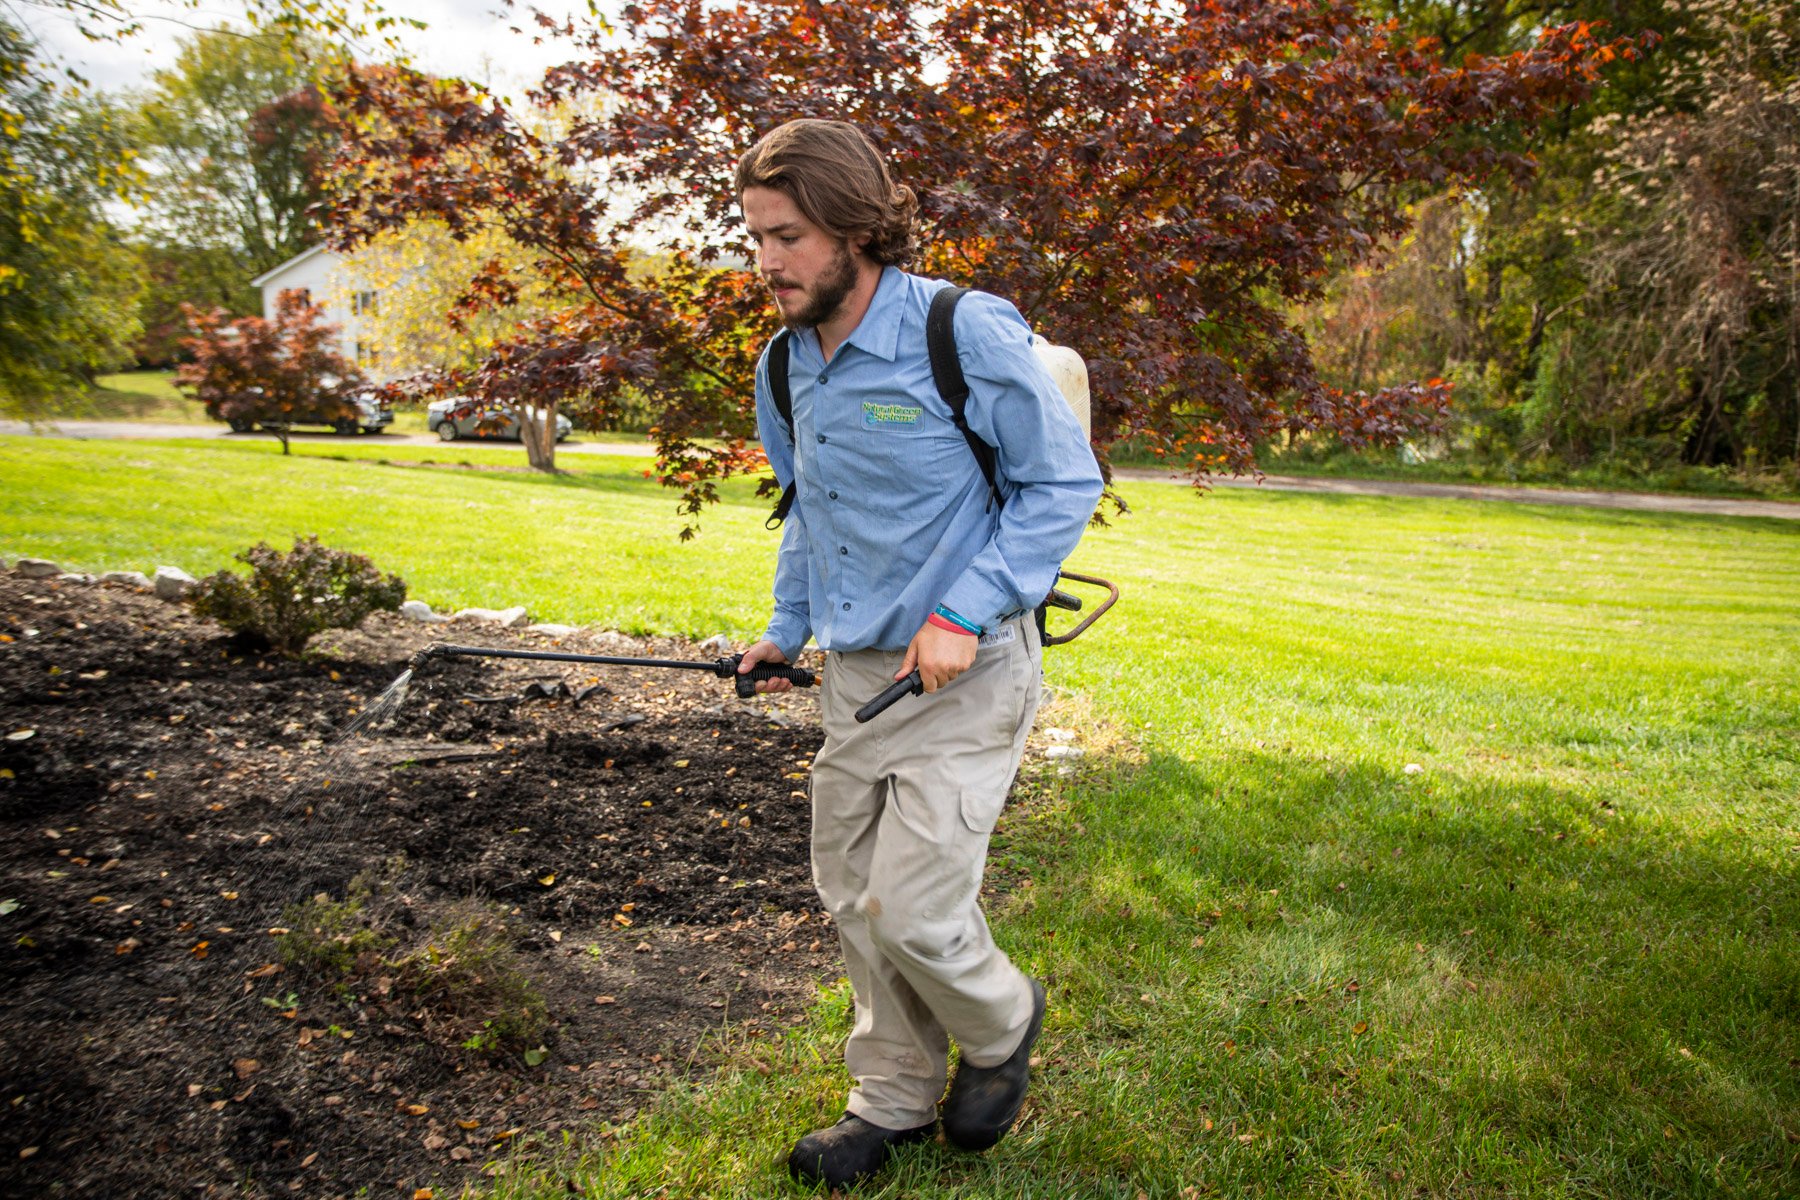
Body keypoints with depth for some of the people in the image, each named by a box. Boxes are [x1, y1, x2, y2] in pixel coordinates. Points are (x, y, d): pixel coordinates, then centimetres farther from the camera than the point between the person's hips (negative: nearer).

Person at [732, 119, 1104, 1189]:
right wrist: (786, 628, 17)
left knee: (913, 909, -7)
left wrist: (963, 615, -19)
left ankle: (1003, 1023, 27)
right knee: (854, 897, 12)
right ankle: (898, 1101, 33)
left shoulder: (968, 333, -16)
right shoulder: (786, 365, 7)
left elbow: (1065, 483, -12)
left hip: (965, 673, -7)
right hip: (856, 672, 7)